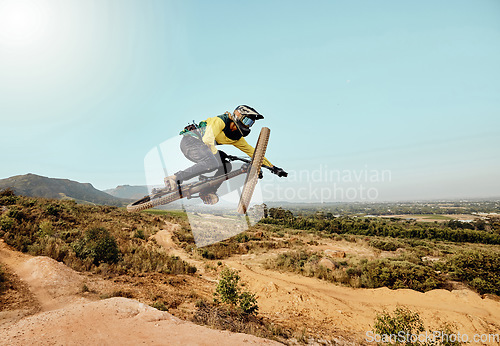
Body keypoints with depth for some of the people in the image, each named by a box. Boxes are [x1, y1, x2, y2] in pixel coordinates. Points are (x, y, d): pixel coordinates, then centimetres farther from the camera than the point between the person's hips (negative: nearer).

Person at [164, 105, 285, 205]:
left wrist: (272, 166, 11)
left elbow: (252, 151, 12)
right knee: (213, 163, -32)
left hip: (201, 146, 8)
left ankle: (207, 193, -3)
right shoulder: (221, 121, -14)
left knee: (226, 166, -5)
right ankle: (175, 179, -29)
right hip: (190, 140, -8)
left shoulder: (237, 138, 10)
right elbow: (207, 140, -26)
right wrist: (216, 154, -17)